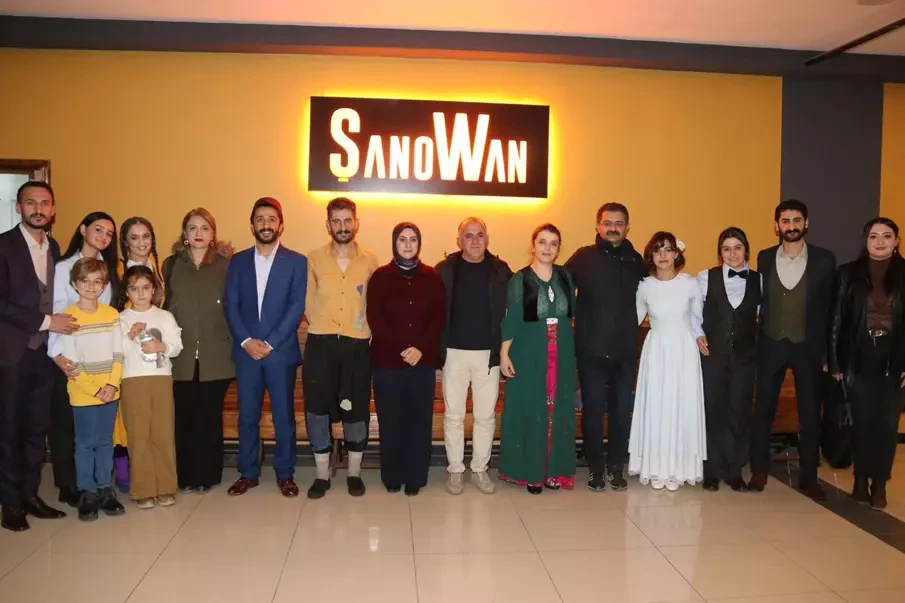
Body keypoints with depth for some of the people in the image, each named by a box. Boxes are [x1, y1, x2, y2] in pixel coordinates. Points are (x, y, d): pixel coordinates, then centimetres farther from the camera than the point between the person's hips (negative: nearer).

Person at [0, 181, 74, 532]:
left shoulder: (54, 248, 11)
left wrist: (58, 326, -1)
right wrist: (45, 322, -17)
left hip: (44, 351, 5)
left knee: (38, 427, 10)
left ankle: (30, 495, 22)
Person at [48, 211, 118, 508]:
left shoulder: (109, 269, 10)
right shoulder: (63, 268, -4)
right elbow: (56, 312, -9)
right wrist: (58, 354, -18)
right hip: (68, 358, -3)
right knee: (65, 421, 5)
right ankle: (68, 486, 15)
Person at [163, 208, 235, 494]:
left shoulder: (226, 263, 2)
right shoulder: (171, 264, 9)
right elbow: (164, 304, 12)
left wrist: (237, 342, -4)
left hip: (216, 355, -1)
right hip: (181, 354, 2)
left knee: (210, 417, 6)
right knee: (183, 416, 4)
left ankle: (206, 476, 18)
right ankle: (184, 476, 17)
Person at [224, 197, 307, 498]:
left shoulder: (296, 261, 2)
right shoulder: (238, 261, 10)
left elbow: (297, 307, -5)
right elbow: (230, 305, 4)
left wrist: (270, 342, -12)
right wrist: (246, 340, -9)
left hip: (281, 350, -2)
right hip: (246, 350, 2)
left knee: (284, 416, 4)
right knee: (247, 415, 8)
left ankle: (285, 474, 16)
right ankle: (247, 473, 20)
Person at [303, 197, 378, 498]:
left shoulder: (369, 261, 2)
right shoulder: (314, 259, 1)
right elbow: (309, 300, 6)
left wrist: (365, 328, 4)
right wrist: (320, 326, 5)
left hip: (357, 344, 0)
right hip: (321, 342, 0)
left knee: (356, 409, 6)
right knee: (317, 408, 3)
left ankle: (354, 473, 21)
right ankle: (322, 474, 17)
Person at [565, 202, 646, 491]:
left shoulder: (636, 261, 8)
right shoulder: (584, 257, -3)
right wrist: (580, 322, -10)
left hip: (625, 350, 3)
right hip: (592, 350, -3)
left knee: (622, 411, 8)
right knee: (593, 410, 5)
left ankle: (616, 467, 24)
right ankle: (596, 468, 19)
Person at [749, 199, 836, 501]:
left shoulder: (824, 259, -2)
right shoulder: (765, 258, 3)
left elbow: (830, 306, 0)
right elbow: (760, 301, 3)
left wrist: (828, 349, -3)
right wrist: (755, 340, -2)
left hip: (808, 346, -1)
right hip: (771, 344, 1)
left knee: (810, 413, 8)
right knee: (763, 409, 7)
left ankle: (808, 476, 21)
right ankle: (759, 470, 20)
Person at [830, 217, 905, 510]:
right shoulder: (848, 274, 0)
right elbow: (837, 319, 0)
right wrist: (836, 361, -3)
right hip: (860, 360, 0)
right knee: (862, 421, 6)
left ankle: (879, 483, 18)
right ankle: (861, 479, 20)